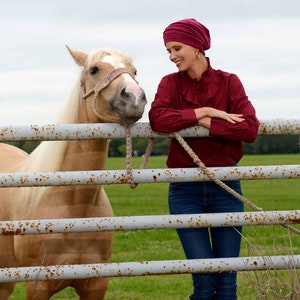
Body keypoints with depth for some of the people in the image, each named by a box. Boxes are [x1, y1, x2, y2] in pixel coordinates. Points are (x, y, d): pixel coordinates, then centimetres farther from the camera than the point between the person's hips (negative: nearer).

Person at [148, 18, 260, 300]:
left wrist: (206, 124, -16)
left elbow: (250, 129, -13)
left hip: (225, 185, 0)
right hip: (185, 188, 0)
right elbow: (157, 118, -19)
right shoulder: (171, 83, 1)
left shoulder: (229, 82, 1)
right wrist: (204, 112, -18)